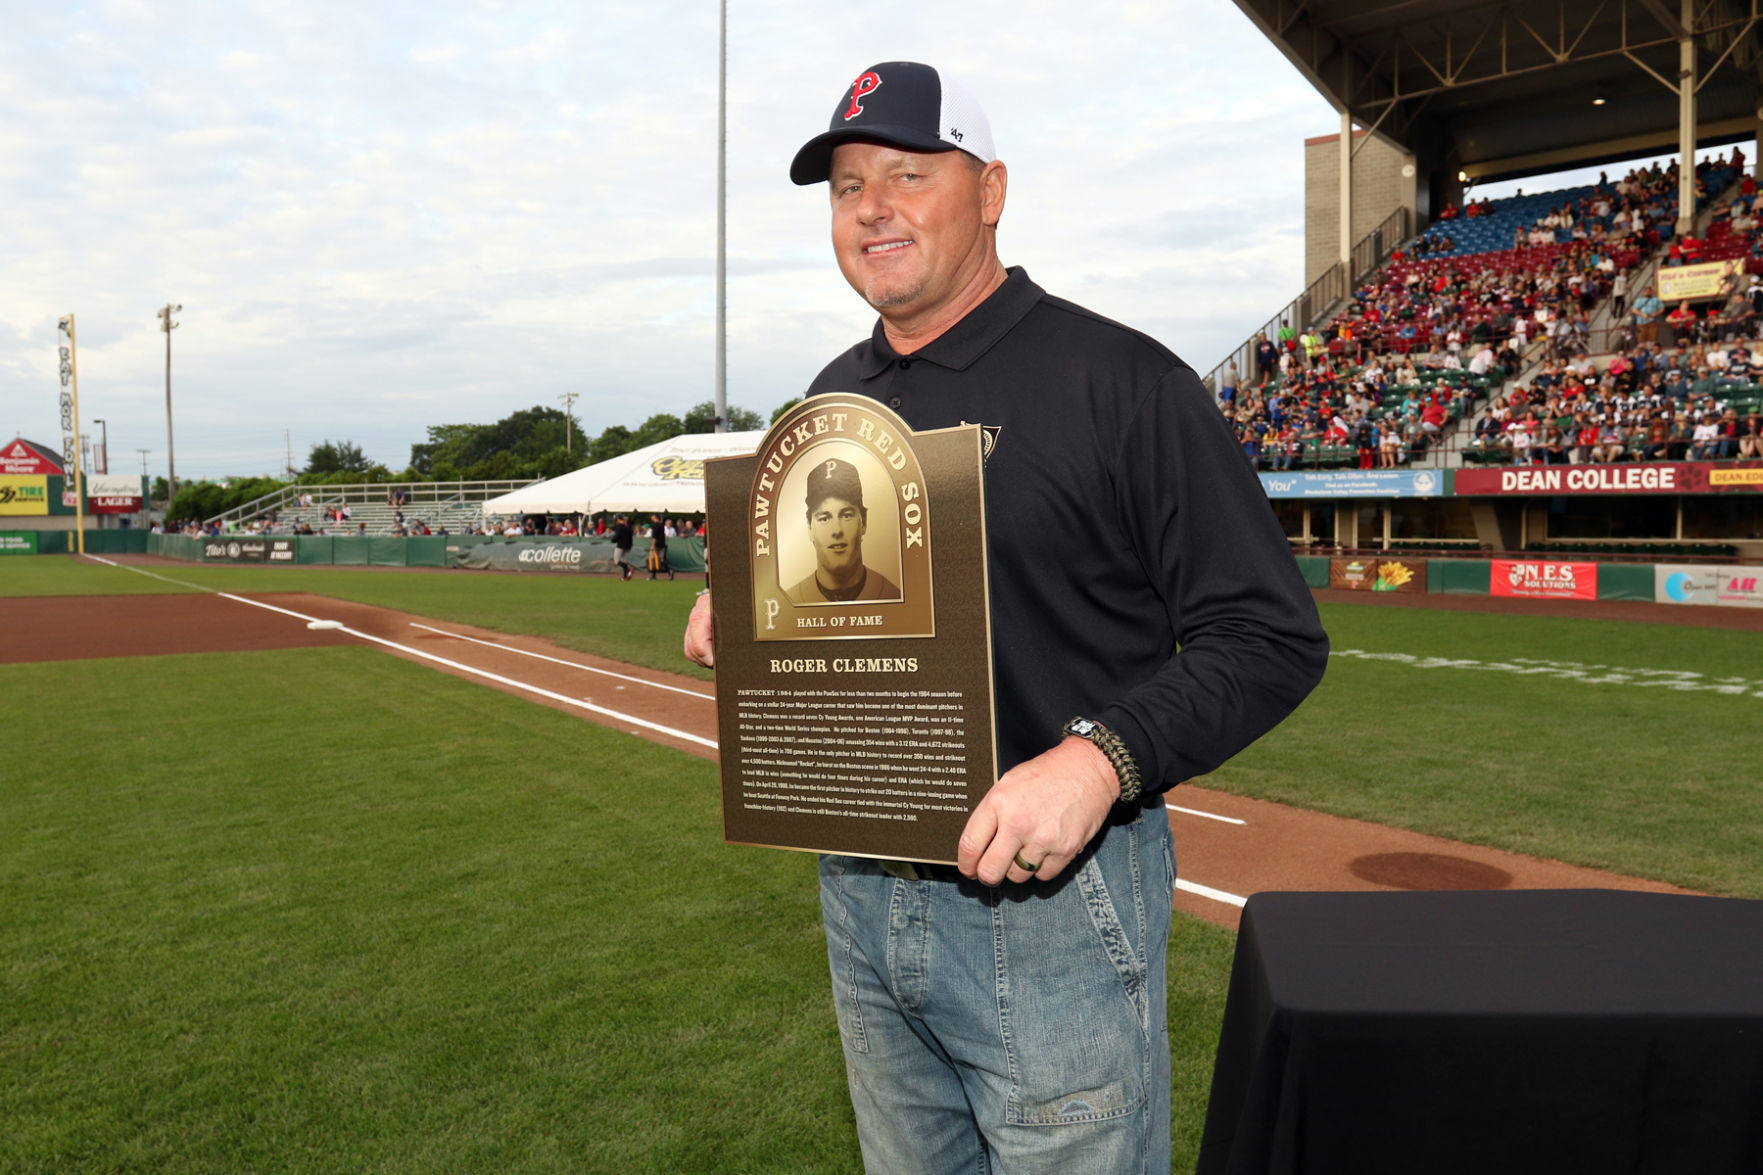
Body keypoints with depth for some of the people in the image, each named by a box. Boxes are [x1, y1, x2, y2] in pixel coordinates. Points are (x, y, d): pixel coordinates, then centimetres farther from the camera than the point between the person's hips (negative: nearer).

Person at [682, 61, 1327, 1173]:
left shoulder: (1121, 379, -12)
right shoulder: (833, 396, 10)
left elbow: (1272, 636, -14)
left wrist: (1104, 757, -29)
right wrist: (744, 608, 0)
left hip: (1052, 900, -6)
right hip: (860, 895, 7)